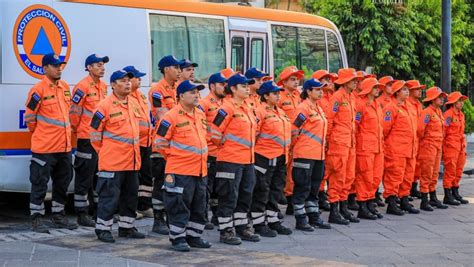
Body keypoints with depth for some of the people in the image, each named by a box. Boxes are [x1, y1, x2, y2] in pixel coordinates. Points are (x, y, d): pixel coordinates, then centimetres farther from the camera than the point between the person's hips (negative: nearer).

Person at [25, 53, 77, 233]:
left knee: (62, 183, 15)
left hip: (64, 146, 7)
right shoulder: (38, 90, -13)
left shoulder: (65, 87, 9)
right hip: (44, 148, -7)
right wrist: (38, 134, 3)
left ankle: (58, 216, 27)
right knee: (40, 184, 0)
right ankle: (36, 219, 7)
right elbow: (29, 117, -8)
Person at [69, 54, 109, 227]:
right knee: (85, 177, -3)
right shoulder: (83, 86, -13)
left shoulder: (103, 86, 11)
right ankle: (82, 215, 3)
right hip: (87, 138, -8)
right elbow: (74, 111, -12)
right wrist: (77, 129, -2)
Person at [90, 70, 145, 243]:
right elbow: (95, 133, -7)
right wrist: (105, 152, -1)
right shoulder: (105, 105, -12)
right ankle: (103, 229, 7)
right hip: (112, 162, -7)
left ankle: (126, 227, 26)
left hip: (132, 161, 7)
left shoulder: (134, 104, 11)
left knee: (131, 195, 14)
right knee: (110, 196, -4)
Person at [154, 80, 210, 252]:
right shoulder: (172, 117, -12)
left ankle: (194, 236, 24)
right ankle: (178, 239, 7)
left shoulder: (201, 115, 11)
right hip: (180, 171, -7)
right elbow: (160, 142, -8)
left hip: (200, 170, 7)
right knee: (179, 206, -2)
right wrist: (174, 156, -2)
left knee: (199, 207, 12)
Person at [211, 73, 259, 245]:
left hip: (247, 160, 9)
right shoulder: (227, 108, -13)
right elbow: (214, 132, -16)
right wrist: (226, 145, -4)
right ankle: (226, 231, 5)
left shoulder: (246, 108, 14)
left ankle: (242, 227, 24)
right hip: (230, 160, -8)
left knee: (245, 194, 14)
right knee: (229, 196, -2)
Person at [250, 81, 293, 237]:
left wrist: (285, 151, 21)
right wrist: (257, 148, -12)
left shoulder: (280, 112, 16)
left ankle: (273, 221, 22)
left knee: (276, 190, 13)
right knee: (261, 191, -2)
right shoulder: (260, 111, -12)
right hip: (264, 158, -8)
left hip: (280, 158, 8)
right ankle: (259, 224, 4)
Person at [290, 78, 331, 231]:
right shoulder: (303, 107, -12)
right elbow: (294, 129, -15)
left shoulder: (318, 108, 16)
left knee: (314, 187, 14)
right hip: (305, 154, -9)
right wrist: (296, 145, -4)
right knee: (303, 187, -3)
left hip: (318, 154, 9)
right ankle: (301, 220, 2)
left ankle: (314, 218, 21)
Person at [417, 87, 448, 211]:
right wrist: (423, 139, -7)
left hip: (437, 146, 9)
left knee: (434, 174, 15)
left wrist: (440, 142, 16)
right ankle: (424, 202, 0)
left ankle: (433, 199, 24)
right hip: (428, 146, -9)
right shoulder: (427, 112, -15)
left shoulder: (439, 111, 13)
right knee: (426, 174, -4)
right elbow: (420, 128, -23)